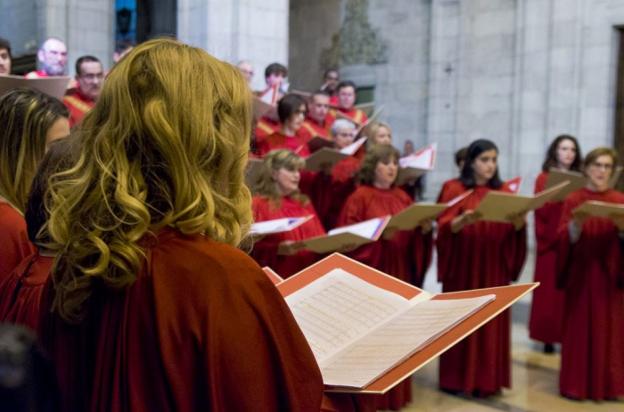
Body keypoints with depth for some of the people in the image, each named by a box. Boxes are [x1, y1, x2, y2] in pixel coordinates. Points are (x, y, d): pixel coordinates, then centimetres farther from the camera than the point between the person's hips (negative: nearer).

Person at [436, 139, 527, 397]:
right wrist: (463, 220, -32)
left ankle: (486, 379, 13)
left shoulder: (504, 192, 9)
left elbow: (516, 229, 0)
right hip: (463, 266, -3)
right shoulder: (456, 190, -1)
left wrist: (519, 220, -22)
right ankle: (456, 378, 12)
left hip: (494, 268, 3)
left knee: (491, 322, 4)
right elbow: (445, 226, -11)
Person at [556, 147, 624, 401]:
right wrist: (576, 223, -24)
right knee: (579, 330, 2)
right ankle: (577, 384, 11)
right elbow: (564, 239, -6)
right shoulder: (573, 200, 1)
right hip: (580, 275, -1)